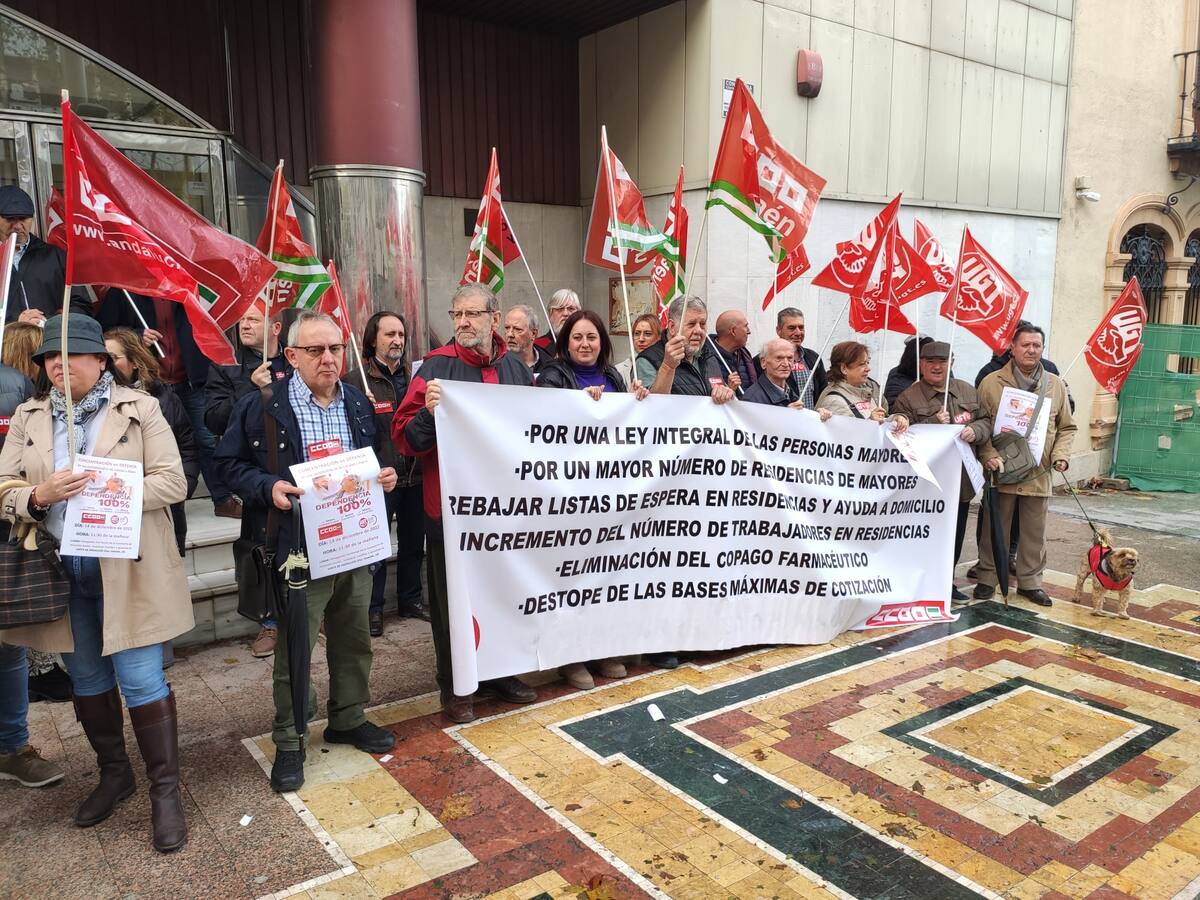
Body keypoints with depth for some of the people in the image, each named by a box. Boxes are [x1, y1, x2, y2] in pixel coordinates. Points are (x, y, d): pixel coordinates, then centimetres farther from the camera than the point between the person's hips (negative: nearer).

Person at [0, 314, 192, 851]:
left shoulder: (139, 409, -2)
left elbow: (173, 482, -8)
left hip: (129, 569, -4)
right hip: (61, 573, 4)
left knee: (141, 679, -3)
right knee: (87, 679, 16)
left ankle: (165, 790, 11)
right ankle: (114, 774, 36)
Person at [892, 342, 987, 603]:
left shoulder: (968, 391, 12)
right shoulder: (907, 397, -4)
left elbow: (986, 422, 13)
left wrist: (975, 431, -10)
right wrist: (934, 423, -20)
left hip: (962, 477, 5)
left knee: (955, 534, 14)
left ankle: (948, 582, 28)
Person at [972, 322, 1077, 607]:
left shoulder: (1056, 385, 9)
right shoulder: (991, 383, -1)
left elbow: (1066, 427, 14)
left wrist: (1061, 455, -1)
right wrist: (988, 455, -15)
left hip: (1039, 474, 3)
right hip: (1001, 471, -2)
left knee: (1034, 531, 9)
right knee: (995, 528, 6)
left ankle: (1030, 581, 22)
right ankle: (987, 578, 19)